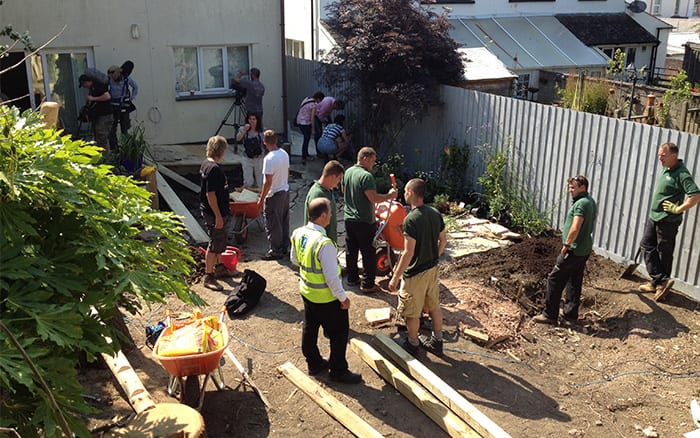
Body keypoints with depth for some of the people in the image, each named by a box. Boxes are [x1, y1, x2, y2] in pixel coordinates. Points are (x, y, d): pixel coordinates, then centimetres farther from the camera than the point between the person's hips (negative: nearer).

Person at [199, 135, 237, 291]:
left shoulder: (206, 163, 7)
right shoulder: (214, 169, -24)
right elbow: (210, 194, -26)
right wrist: (218, 216, -23)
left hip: (213, 212, 10)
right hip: (214, 213, -10)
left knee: (221, 240, 23)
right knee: (215, 244, -2)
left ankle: (219, 267, 39)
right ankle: (208, 277, 7)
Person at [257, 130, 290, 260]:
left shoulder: (269, 158, -23)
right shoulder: (284, 154, 1)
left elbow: (268, 182, -22)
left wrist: (261, 199, -14)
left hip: (274, 195, -8)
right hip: (285, 191, 8)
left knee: (273, 225, 5)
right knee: (284, 222, 18)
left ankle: (276, 251, 14)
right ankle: (285, 248, 28)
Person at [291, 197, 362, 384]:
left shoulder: (298, 233, -8)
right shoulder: (324, 243, -32)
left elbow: (294, 259, 9)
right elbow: (332, 276, -27)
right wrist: (343, 297, -15)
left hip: (306, 291, 8)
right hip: (326, 298, -8)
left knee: (310, 328, 22)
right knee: (339, 333, 10)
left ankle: (314, 363, 40)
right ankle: (338, 371, 22)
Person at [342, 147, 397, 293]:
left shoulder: (347, 172, 5)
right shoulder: (366, 176, -21)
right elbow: (374, 198, -25)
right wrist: (390, 195, -11)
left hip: (349, 218, 8)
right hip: (364, 221, -8)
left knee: (351, 251, 17)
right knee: (369, 254, 2)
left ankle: (352, 278, 28)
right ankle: (368, 284, 7)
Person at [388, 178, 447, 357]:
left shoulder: (411, 219, -25)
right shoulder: (435, 213, -2)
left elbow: (408, 252, -25)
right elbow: (443, 240, 8)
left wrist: (395, 277, -18)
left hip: (415, 273, -8)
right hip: (432, 268, 8)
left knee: (412, 312, 11)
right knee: (434, 305, 20)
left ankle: (413, 344, 28)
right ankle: (437, 342, 33)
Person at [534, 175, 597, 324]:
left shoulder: (581, 203, -19)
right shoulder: (590, 202, 12)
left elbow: (575, 229, -27)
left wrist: (566, 245, -15)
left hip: (574, 250, -10)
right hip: (584, 249, 10)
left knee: (555, 279, -3)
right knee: (574, 281, 16)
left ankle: (549, 314, 2)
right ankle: (570, 312, 25)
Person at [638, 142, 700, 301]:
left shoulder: (681, 174, -20)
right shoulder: (666, 169, 7)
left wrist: (678, 209, -21)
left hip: (667, 221, -9)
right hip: (653, 216, 9)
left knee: (665, 253, 2)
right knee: (647, 246, 10)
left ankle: (661, 282, 12)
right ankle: (659, 280, 16)